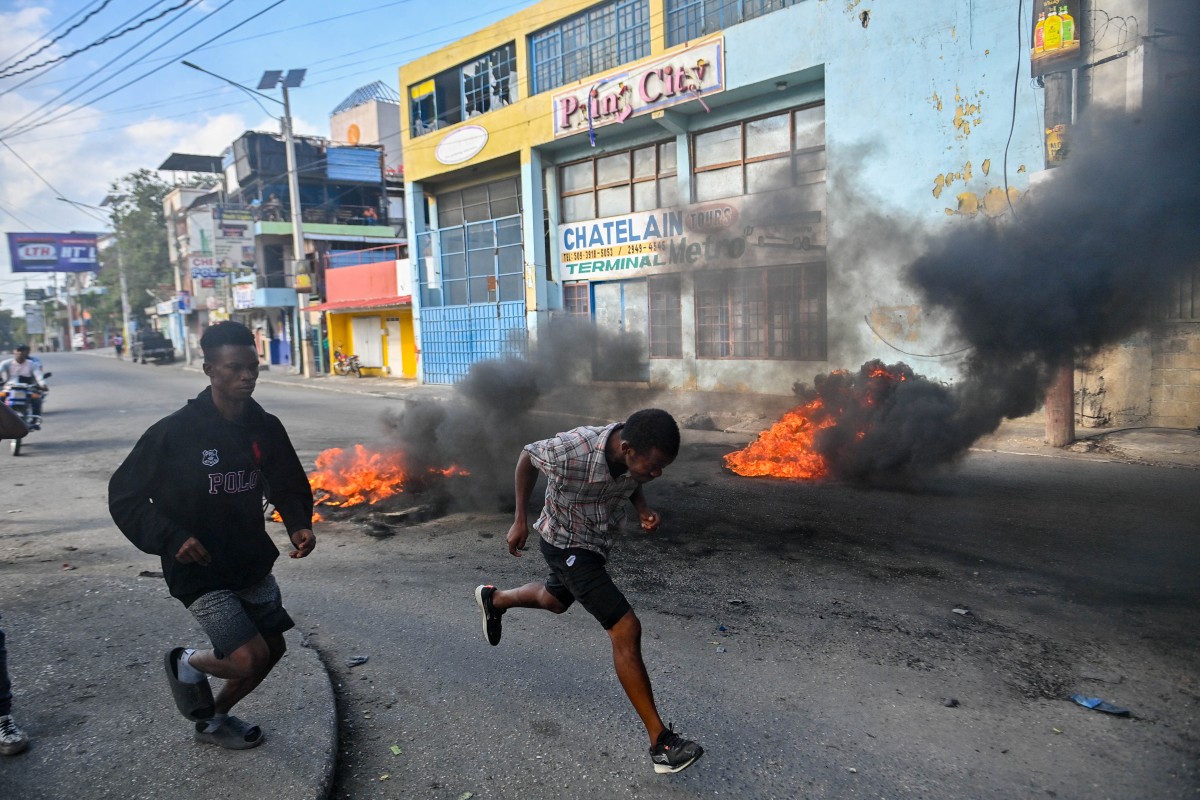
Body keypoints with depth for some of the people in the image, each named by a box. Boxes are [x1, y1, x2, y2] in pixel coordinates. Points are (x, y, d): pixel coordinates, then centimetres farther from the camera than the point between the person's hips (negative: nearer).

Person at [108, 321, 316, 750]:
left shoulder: (266, 428, -4)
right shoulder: (174, 433, -18)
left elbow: (289, 485, 9)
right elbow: (124, 497, -10)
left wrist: (300, 525, -10)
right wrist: (171, 538, -25)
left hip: (253, 563, 6)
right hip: (200, 571, -6)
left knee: (273, 648, 14)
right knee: (250, 659, -12)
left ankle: (213, 720, 40)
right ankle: (186, 662, 22)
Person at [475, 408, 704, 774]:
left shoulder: (637, 454, -22)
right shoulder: (570, 451, -37)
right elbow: (527, 457, -15)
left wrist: (643, 508, -18)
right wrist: (520, 521, -10)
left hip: (598, 541, 7)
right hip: (566, 544, -7)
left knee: (554, 600, 32)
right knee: (626, 629, -16)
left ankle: (494, 598, 61)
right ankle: (661, 743, -8)